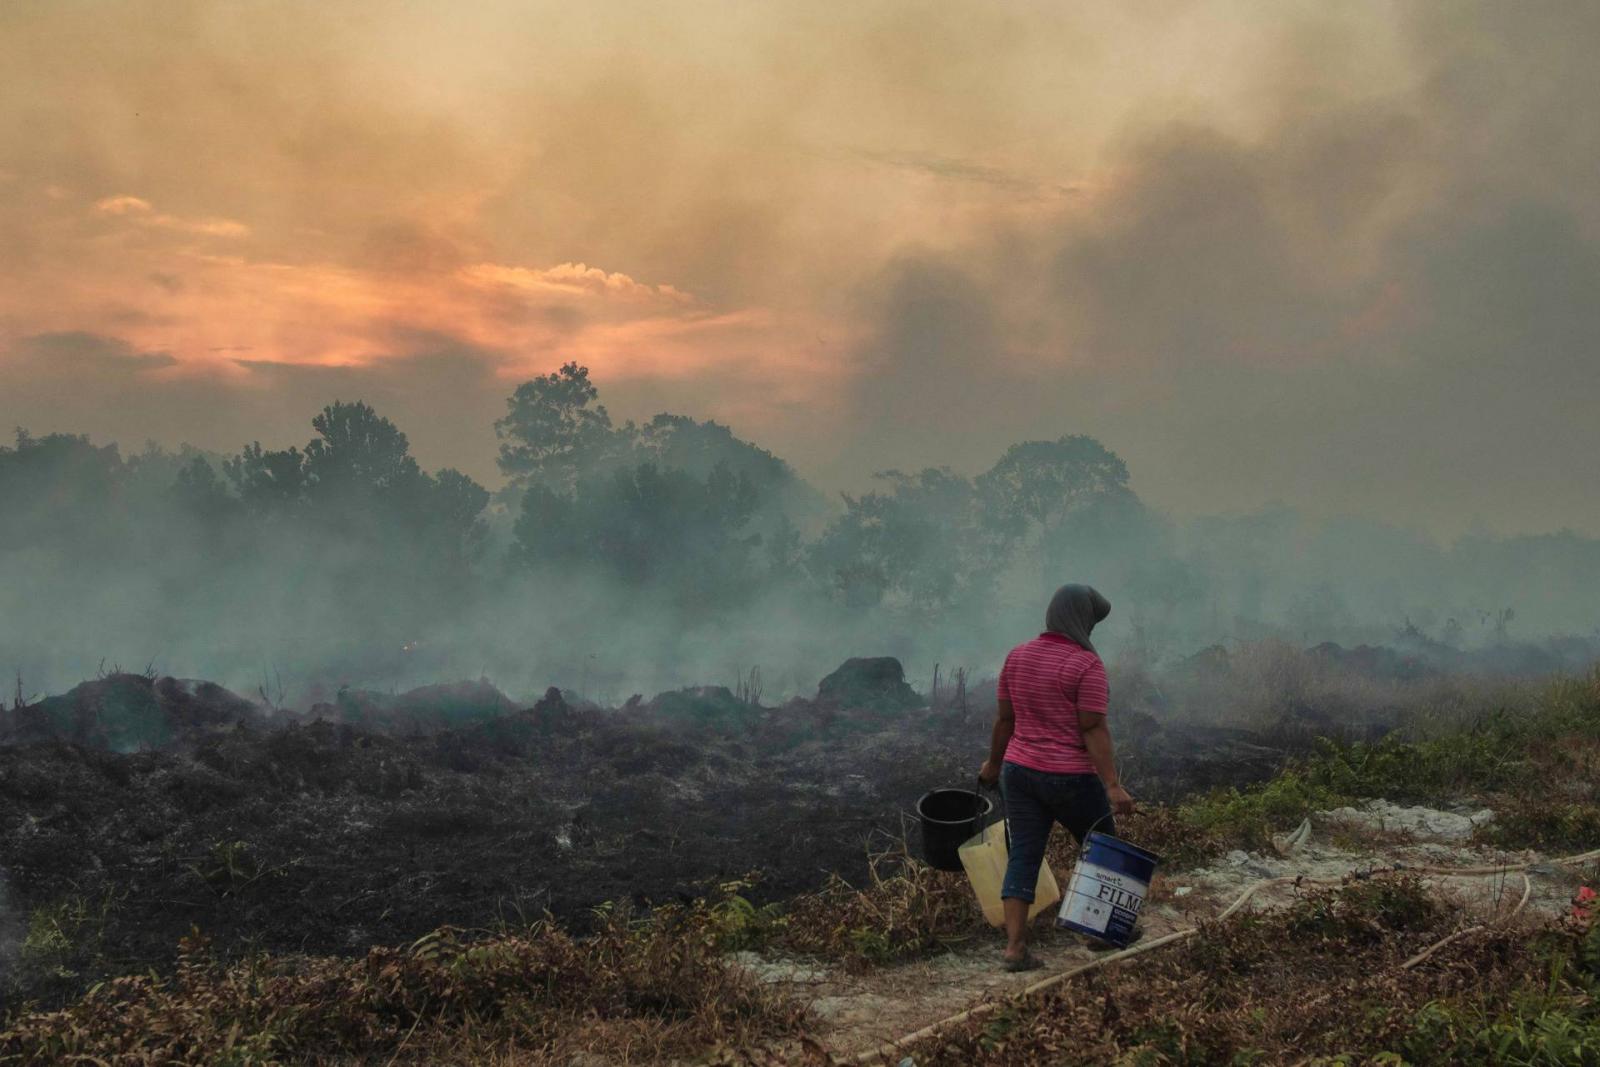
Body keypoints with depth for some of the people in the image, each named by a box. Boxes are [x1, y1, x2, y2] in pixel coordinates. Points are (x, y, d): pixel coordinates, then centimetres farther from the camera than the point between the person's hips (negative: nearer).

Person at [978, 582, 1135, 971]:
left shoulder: (1018, 655, 3)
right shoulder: (1087, 665, -15)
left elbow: (1004, 719, 9)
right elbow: (1094, 730, -19)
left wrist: (994, 763, 21)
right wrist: (1113, 785, -19)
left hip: (1020, 771, 5)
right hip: (1070, 779, -5)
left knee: (1024, 855, 6)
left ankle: (1015, 946, -2)